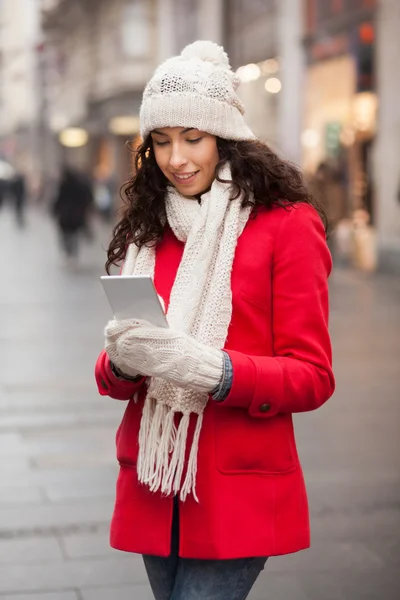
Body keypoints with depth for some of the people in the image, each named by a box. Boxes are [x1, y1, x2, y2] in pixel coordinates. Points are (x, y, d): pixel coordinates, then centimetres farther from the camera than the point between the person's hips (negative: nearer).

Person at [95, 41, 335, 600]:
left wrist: (213, 371, -23)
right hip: (154, 492, 5)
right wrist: (122, 360, -12)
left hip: (238, 496, -5)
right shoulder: (147, 230, 10)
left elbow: (312, 377, -7)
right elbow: (114, 378, 12)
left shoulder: (287, 224, -5)